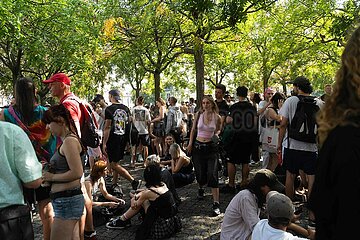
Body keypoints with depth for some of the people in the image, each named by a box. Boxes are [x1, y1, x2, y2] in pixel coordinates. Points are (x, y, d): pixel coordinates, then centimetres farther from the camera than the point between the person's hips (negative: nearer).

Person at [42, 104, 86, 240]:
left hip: (67, 201, -10)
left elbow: (77, 173, -23)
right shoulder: (67, 140, 13)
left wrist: (51, 177, -12)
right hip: (65, 200, 10)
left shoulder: (69, 141, -15)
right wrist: (48, 169, 8)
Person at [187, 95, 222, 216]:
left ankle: (216, 204, -6)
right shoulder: (198, 114, -2)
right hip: (198, 146, 2)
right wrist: (190, 143, 2)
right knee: (200, 173, 10)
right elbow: (193, 129, 10)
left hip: (211, 147, -2)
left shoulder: (217, 117, -5)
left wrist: (216, 135, -9)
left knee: (212, 174, -12)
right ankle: (201, 189, 47)